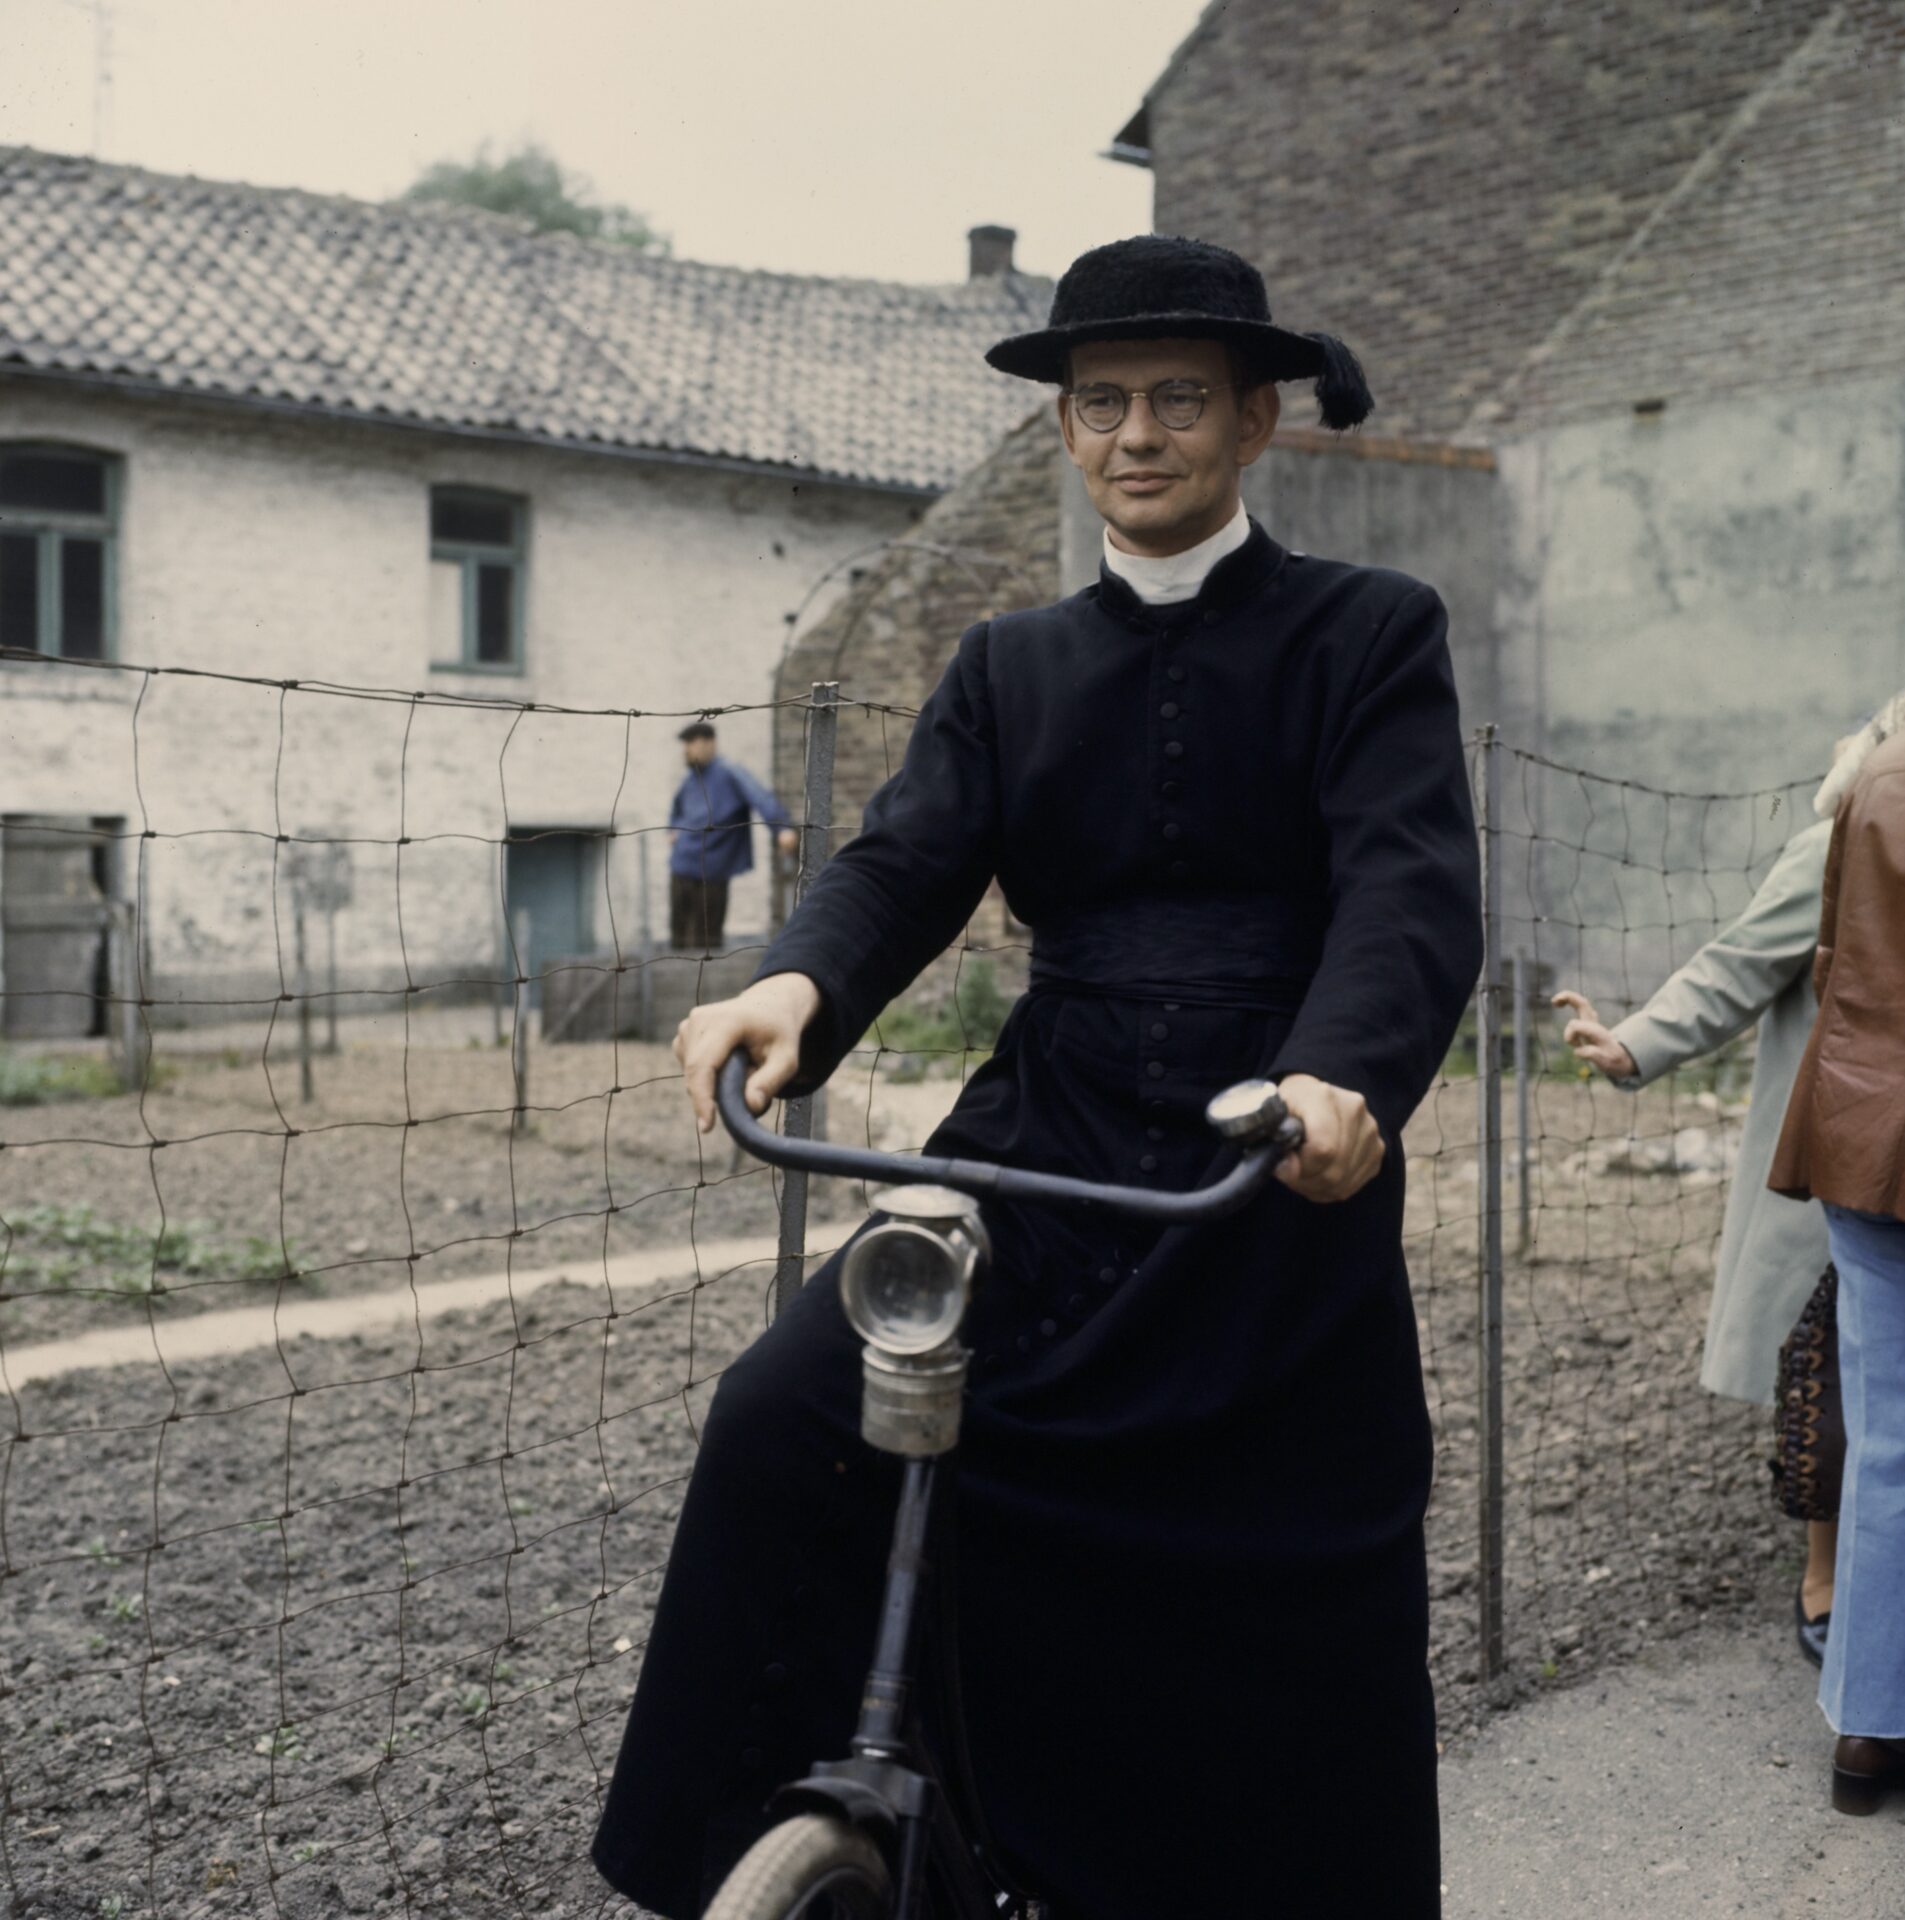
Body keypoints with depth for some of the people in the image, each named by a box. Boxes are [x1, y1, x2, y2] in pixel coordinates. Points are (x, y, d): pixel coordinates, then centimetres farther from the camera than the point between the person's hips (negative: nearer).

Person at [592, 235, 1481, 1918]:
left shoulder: (1372, 634, 4)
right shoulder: (1010, 668, 15)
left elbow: (1416, 888, -12)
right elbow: (908, 861, -1)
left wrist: (1342, 1079, -33)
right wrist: (796, 985, -24)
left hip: (1286, 1178, -2)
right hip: (1043, 1163, 3)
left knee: (1311, 1681, 3)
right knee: (777, 1432, -17)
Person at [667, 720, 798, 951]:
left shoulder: (730, 774, -9)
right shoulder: (689, 780, 13)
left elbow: (760, 798, -25)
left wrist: (782, 827, -42)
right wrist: (673, 829, 14)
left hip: (712, 873, -7)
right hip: (682, 869, 7)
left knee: (706, 941, -2)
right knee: (679, 937, 12)